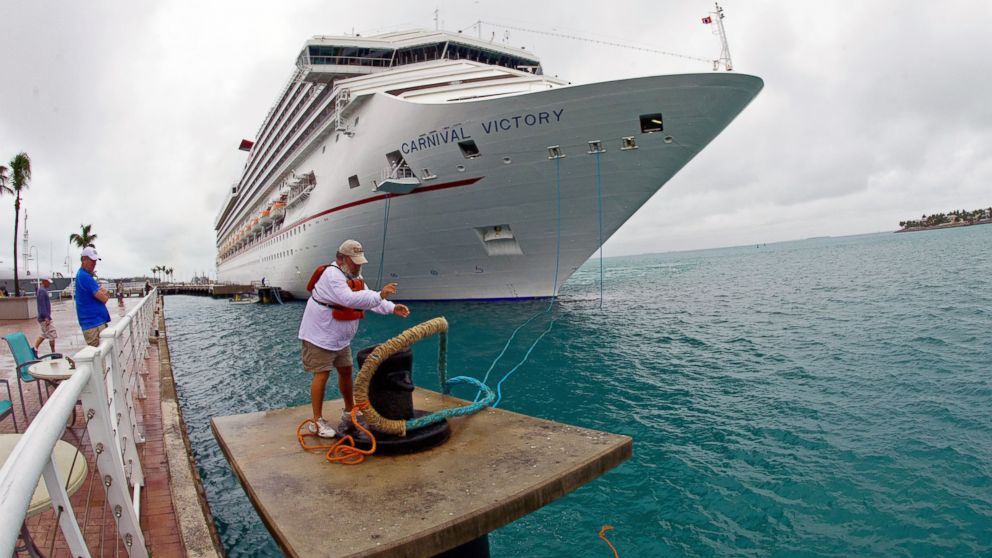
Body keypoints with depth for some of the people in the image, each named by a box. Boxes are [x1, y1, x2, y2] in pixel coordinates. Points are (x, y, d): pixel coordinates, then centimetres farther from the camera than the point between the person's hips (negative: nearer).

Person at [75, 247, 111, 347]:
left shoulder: (85, 275, 16)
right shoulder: (85, 276, -14)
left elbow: (103, 291, 19)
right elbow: (104, 298, -16)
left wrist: (102, 293, -2)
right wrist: (104, 294, 5)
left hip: (98, 321, 10)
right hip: (94, 324, -10)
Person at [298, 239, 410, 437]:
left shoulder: (354, 276, 7)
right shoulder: (332, 275, -24)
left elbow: (368, 298, 9)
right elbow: (349, 299, -39)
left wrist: (392, 308, -4)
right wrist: (380, 295, -42)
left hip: (340, 337, 9)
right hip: (319, 335, -9)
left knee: (346, 371, 14)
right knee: (322, 375, -6)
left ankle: (349, 411, 30)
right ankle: (316, 422, 3)